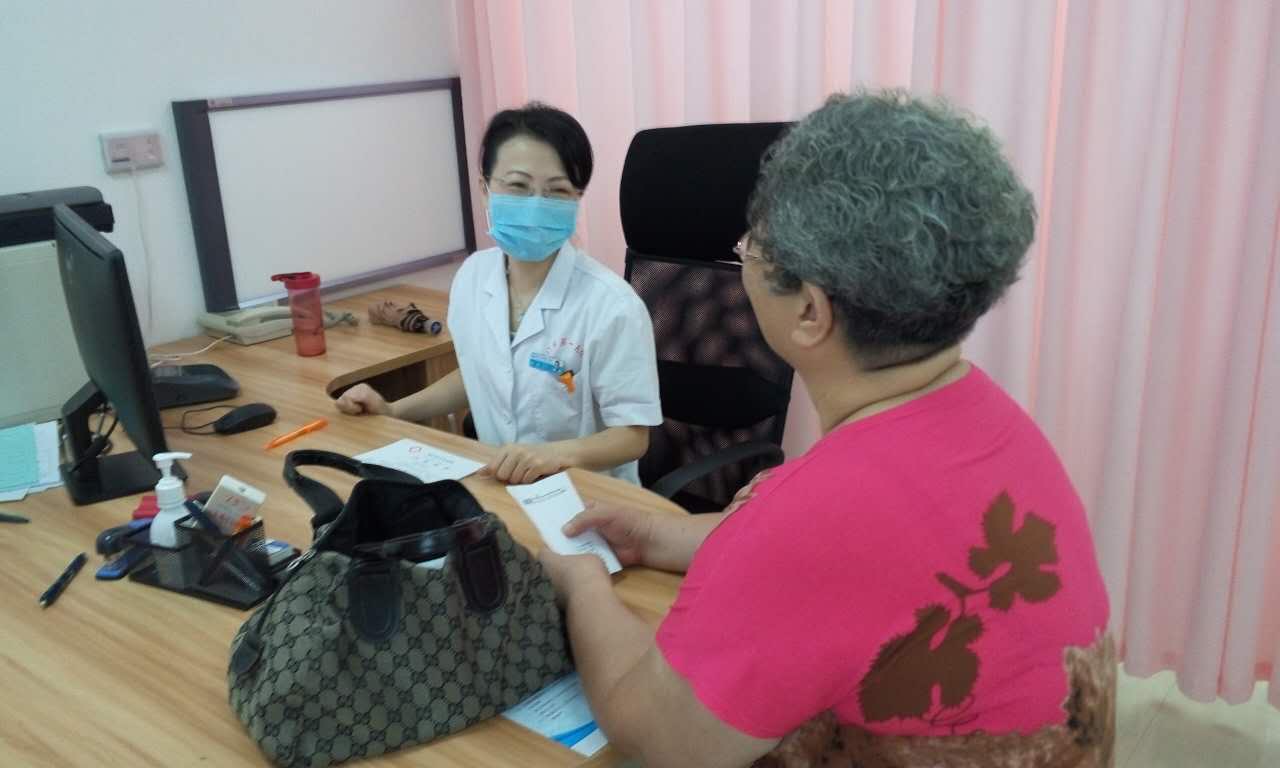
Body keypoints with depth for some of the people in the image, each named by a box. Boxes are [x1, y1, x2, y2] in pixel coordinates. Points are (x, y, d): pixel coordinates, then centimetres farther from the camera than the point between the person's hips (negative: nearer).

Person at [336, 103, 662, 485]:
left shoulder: (611, 305, -20)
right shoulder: (473, 274, -1)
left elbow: (633, 435, -13)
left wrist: (558, 453, -30)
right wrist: (393, 411, 8)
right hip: (497, 487, 3)